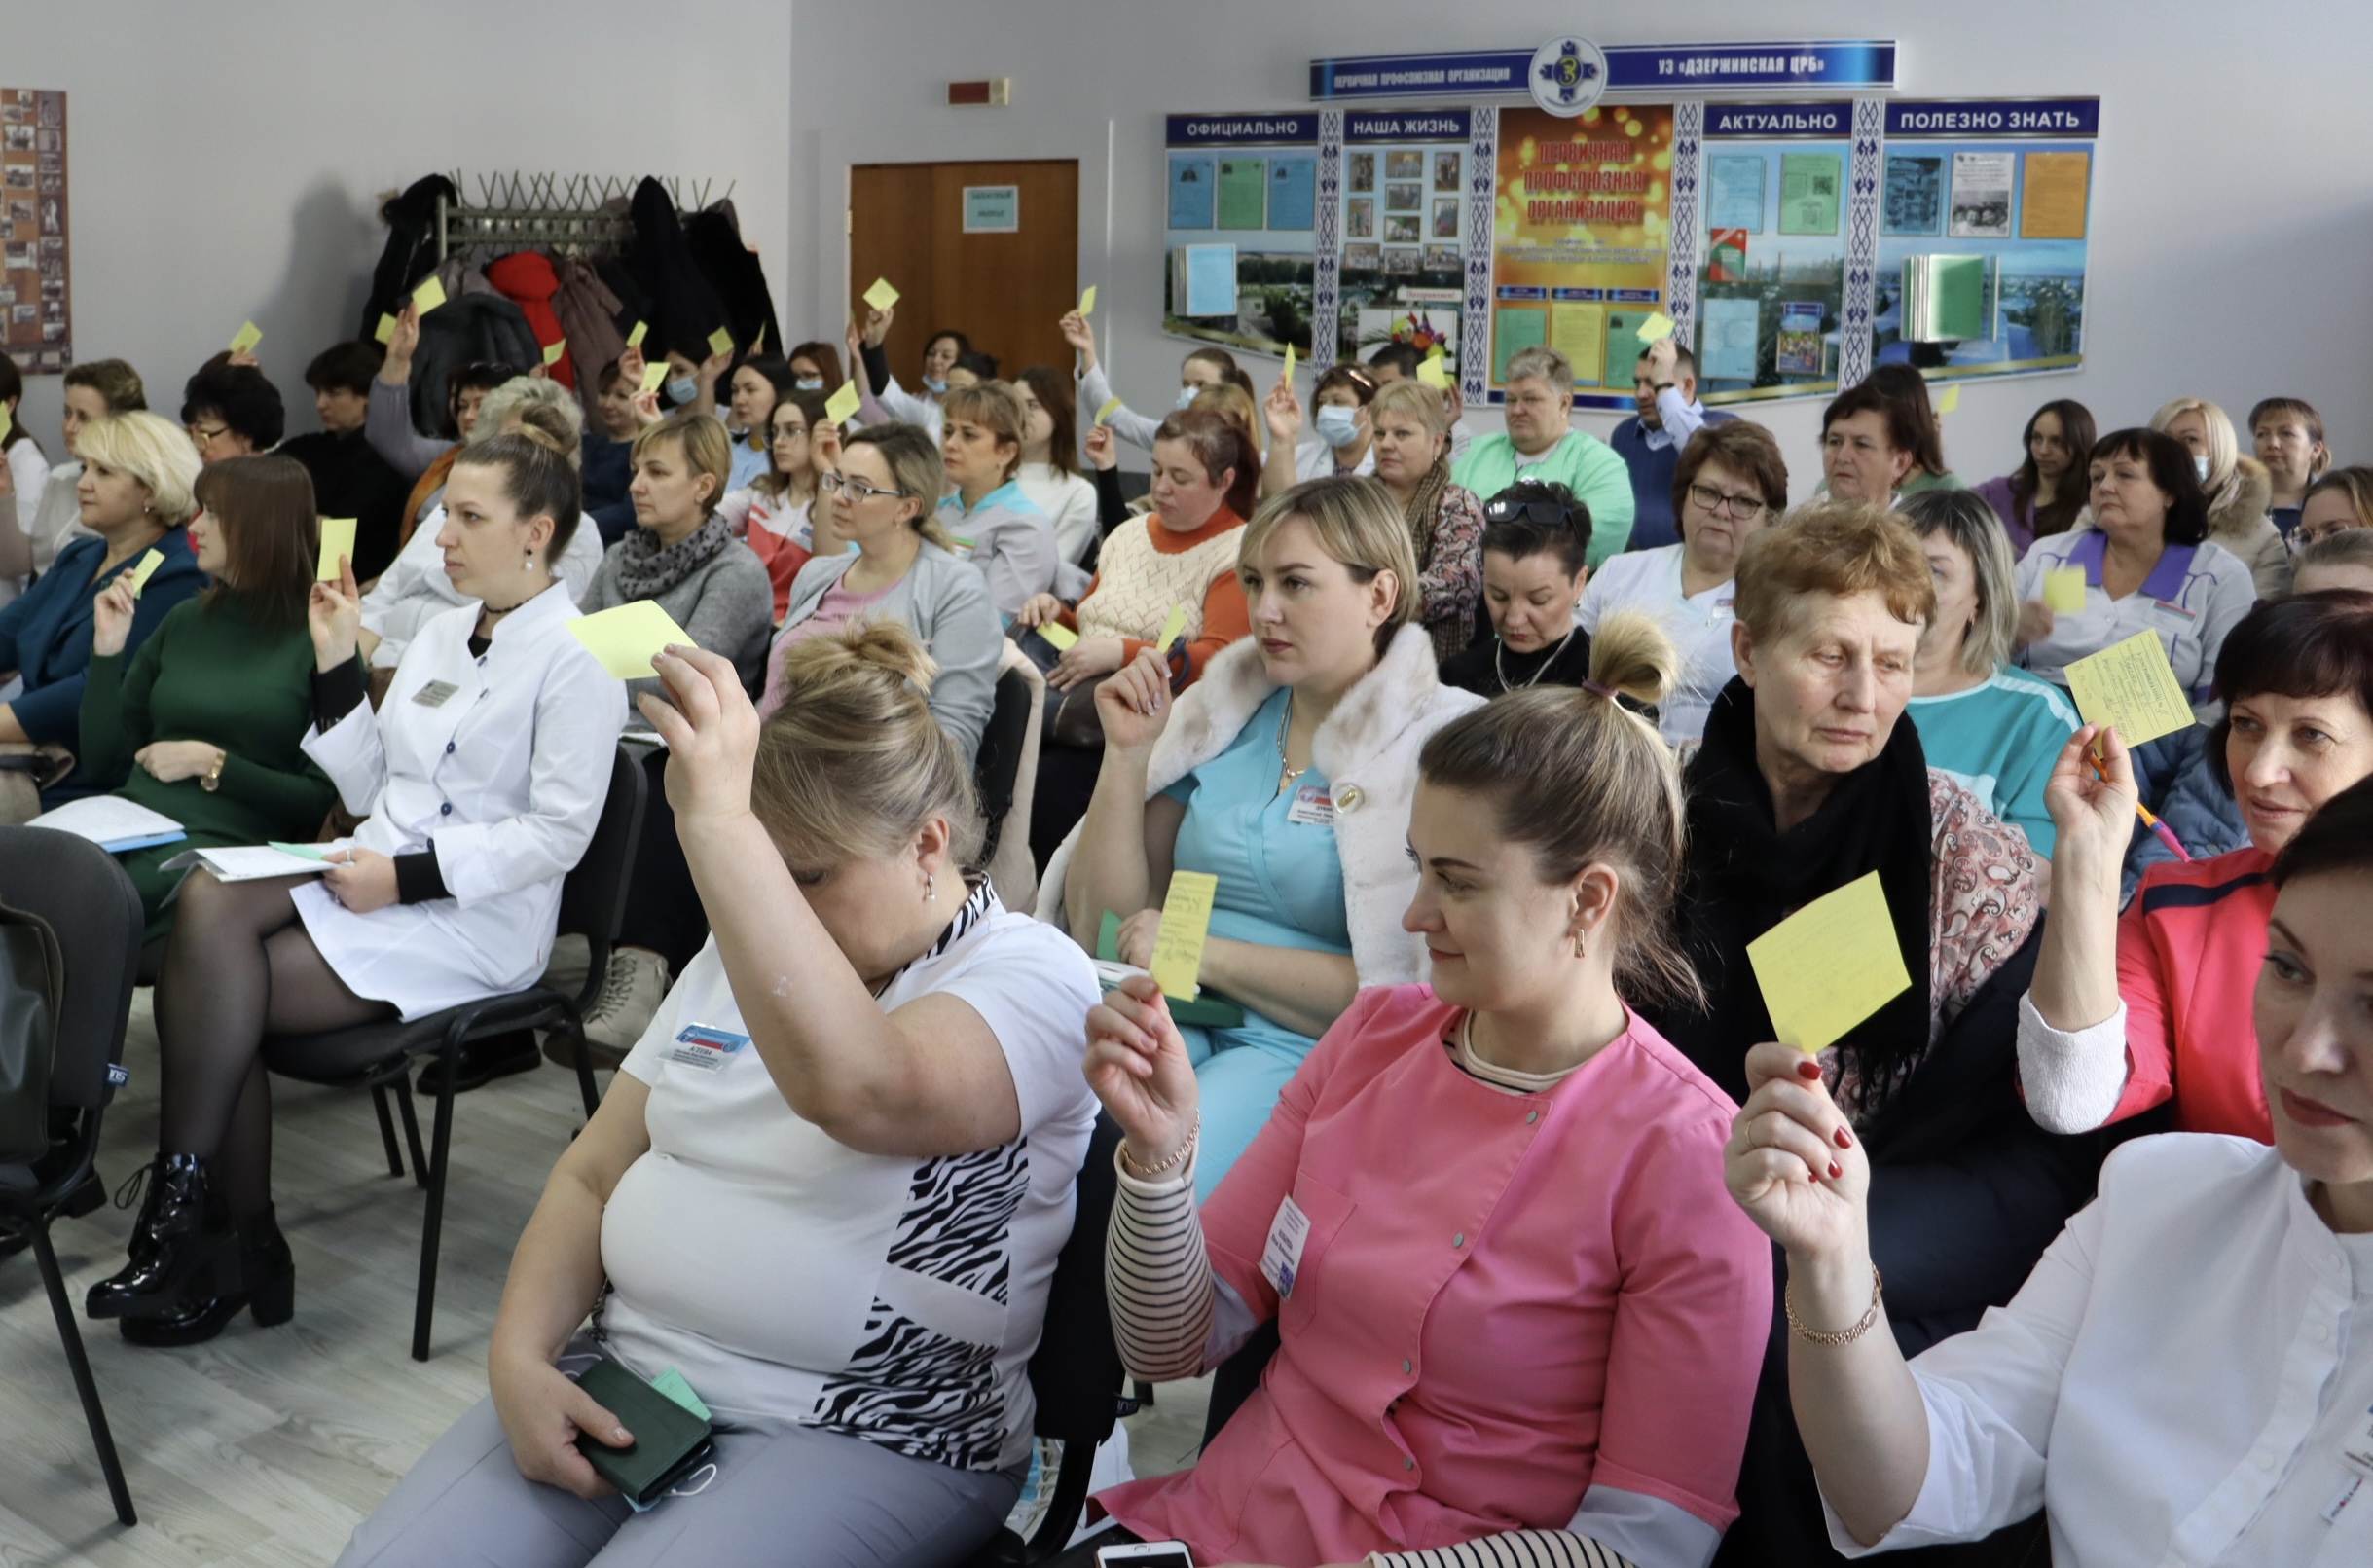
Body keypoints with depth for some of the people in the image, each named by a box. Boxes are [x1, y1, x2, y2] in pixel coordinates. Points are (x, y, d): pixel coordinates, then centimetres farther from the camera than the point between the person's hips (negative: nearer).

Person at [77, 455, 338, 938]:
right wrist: (108, 649, 8)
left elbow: (320, 799, -4)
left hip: (227, 845, -5)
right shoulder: (185, 620, 18)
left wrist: (211, 764, -9)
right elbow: (103, 765, 16)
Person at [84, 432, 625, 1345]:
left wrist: (406, 876, -19)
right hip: (376, 874, 7)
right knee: (207, 902, -22)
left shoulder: (574, 660, -8)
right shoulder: (441, 634, 17)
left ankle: (226, 1243, -5)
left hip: (477, 920, -7)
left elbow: (558, 834, -15)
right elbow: (369, 791, 16)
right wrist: (337, 662, 7)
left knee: (212, 984, -21)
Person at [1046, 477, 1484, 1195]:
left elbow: (1400, 987, -10)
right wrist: (1127, 752, 1)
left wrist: (1206, 954, -11)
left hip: (1300, 1053, -4)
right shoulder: (1222, 712, 14)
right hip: (1161, 1022, 5)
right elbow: (1101, 928, 11)